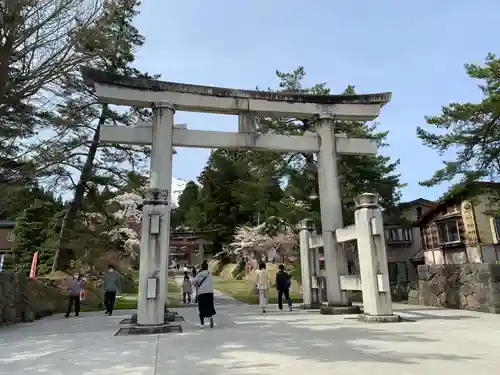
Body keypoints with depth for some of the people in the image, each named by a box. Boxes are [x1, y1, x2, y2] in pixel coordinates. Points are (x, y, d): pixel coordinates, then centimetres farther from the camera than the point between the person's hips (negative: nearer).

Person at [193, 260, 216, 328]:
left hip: (201, 293, 0)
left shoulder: (199, 274, 3)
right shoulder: (209, 274, 7)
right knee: (210, 306, 11)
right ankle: (211, 317, -15)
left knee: (202, 308, 7)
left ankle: (202, 323, 5)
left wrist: (198, 286, 10)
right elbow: (211, 283, -1)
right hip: (209, 292, 0)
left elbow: (195, 281, -7)